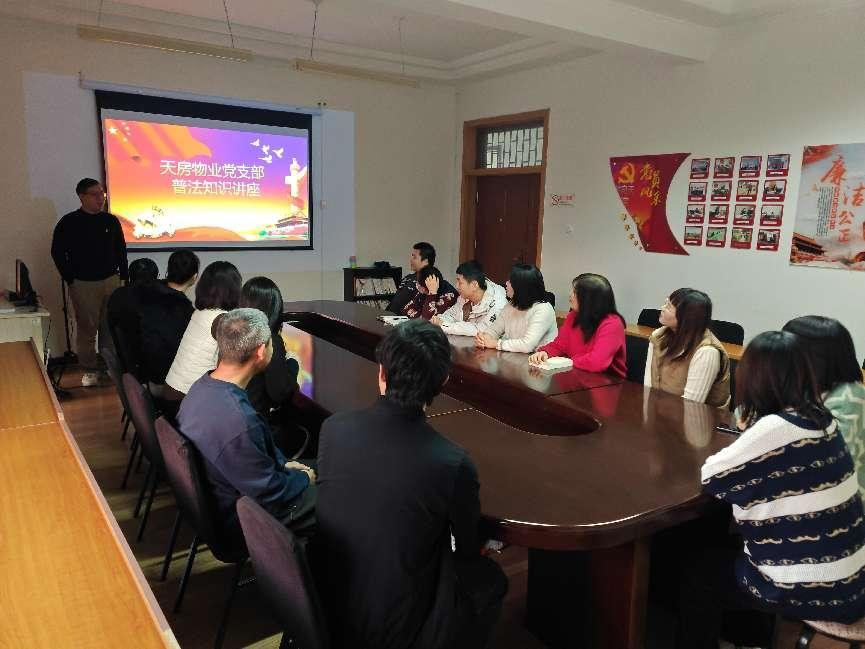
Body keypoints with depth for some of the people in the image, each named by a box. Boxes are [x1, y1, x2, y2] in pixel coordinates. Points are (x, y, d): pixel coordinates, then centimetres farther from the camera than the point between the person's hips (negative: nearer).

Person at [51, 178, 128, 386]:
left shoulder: (111, 220, 7)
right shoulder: (69, 222, -3)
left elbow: (120, 250, 14)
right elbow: (57, 252, 1)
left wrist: (123, 275, 8)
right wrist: (70, 279, -3)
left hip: (111, 280, 3)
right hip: (83, 284, -3)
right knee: (87, 328, 2)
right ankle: (89, 370, 13)